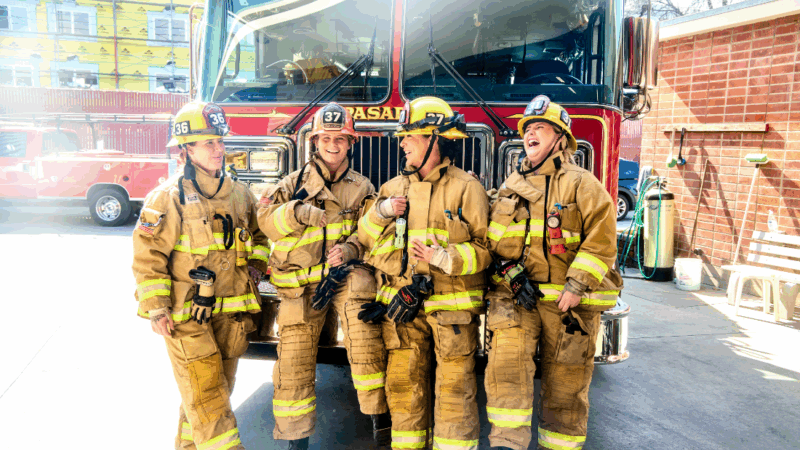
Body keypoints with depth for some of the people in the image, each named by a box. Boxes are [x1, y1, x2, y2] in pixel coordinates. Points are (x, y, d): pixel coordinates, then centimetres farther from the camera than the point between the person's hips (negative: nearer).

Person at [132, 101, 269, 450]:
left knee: (216, 392, 17)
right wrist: (156, 310, -13)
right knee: (204, 397, -5)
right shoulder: (168, 198, -9)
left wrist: (255, 265, 9)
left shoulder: (239, 194, 7)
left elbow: (258, 235, 24)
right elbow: (147, 258, -10)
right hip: (186, 316, -6)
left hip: (231, 313, 6)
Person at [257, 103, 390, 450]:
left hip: (344, 272, -1)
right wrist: (296, 211, -13)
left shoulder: (362, 188, 12)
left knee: (361, 318, -29)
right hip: (299, 281, 1)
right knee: (294, 359, 1)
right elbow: (265, 218, 3)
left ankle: (380, 417, -17)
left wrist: (349, 250, -16)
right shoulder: (296, 182, 12)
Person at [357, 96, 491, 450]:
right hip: (401, 305, 4)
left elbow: (486, 246, -6)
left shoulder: (466, 188, -1)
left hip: (452, 306, -4)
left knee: (455, 388, 2)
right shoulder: (393, 188, 13)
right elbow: (364, 238, 16)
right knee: (404, 386, 10)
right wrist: (381, 211, -1)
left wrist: (444, 257, -20)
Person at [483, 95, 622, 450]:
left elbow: (602, 238, -7)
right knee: (505, 361, -17)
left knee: (565, 383, 6)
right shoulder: (511, 186, 14)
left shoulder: (581, 184, 1)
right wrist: (510, 271, -4)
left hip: (567, 302, -2)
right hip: (517, 295, 3)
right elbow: (494, 238, 13)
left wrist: (576, 286, -14)